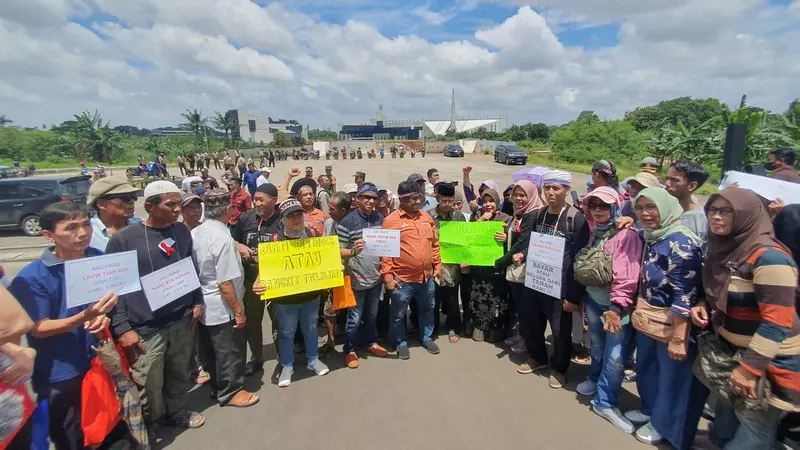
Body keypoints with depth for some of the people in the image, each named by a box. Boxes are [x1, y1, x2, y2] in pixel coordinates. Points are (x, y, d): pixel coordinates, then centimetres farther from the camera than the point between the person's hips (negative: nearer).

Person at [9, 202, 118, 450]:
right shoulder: (32, 277, -19)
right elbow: (37, 329, -16)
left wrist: (103, 315, -15)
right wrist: (84, 317, -32)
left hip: (98, 362, 4)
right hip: (59, 375, -3)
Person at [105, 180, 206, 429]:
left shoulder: (182, 230, 4)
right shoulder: (123, 239, -11)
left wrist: (197, 301, 8)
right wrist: (122, 328, -11)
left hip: (182, 321, 4)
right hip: (145, 328, -4)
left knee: (179, 375, 17)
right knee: (150, 388, 6)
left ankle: (176, 411, 43)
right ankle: (147, 429, 34)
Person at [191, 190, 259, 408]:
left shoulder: (194, 233, -1)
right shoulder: (223, 239, -26)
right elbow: (225, 284, -25)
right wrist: (239, 311, -16)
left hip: (202, 306, 8)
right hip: (222, 308, -8)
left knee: (211, 350, 22)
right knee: (230, 351, 11)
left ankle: (217, 387, 40)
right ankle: (230, 392, 27)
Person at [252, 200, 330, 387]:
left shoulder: (313, 234, -2)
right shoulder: (275, 240, -13)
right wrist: (258, 283, -30)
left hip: (311, 294, 3)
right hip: (285, 297, -2)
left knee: (310, 328, 20)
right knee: (286, 332, 14)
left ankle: (313, 360, 41)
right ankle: (287, 366, 34)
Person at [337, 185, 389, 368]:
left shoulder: (381, 219, 2)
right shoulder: (347, 222, -13)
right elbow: (338, 251, -12)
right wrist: (353, 251, -30)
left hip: (376, 278, 5)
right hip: (356, 279, -5)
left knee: (372, 314, 21)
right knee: (355, 317, 7)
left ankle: (371, 343, 40)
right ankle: (350, 350, 26)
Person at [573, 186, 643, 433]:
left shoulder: (627, 235, -17)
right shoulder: (592, 233, 5)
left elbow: (627, 276, -23)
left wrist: (617, 307, -27)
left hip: (617, 304, -6)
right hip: (593, 299, 6)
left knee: (615, 356, -1)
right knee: (597, 346, 22)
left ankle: (605, 402, 15)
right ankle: (595, 379, 43)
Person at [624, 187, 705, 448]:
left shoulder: (681, 242, -21)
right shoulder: (649, 237, 3)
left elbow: (685, 296, -23)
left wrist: (678, 338, -22)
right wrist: (638, 313, 17)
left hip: (671, 325, -7)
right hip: (647, 321, 7)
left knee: (671, 376, 13)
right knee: (645, 367, 21)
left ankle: (662, 424, 33)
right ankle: (650, 409, 44)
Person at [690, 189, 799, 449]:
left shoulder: (768, 257, -22)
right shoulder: (724, 250, 2)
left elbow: (776, 323, -25)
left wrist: (749, 368, -24)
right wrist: (704, 306, -4)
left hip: (770, 361, -7)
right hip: (732, 351, 7)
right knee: (725, 427, 19)